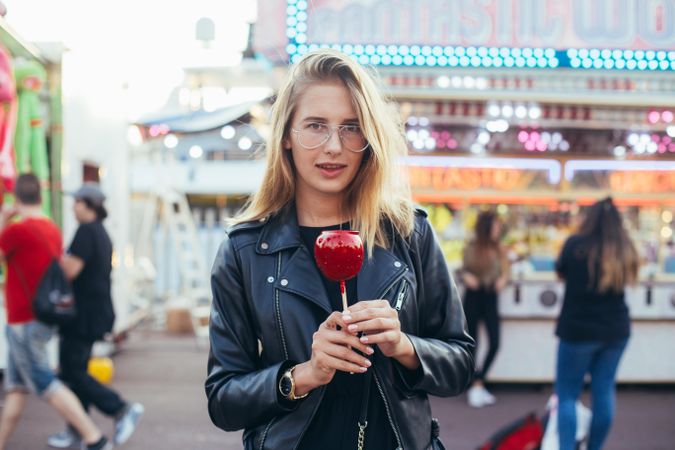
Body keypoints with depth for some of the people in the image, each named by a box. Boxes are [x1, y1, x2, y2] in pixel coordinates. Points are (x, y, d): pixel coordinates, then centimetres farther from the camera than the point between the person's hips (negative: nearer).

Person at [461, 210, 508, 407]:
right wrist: (467, 277, -18)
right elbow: (464, 270, 3)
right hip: (473, 297, -3)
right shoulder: (471, 248, -7)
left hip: (491, 297, 3)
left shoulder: (499, 250, 1)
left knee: (494, 344, -5)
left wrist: (502, 279, -12)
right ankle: (475, 386, 16)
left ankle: (477, 384, 12)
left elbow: (504, 271, 9)